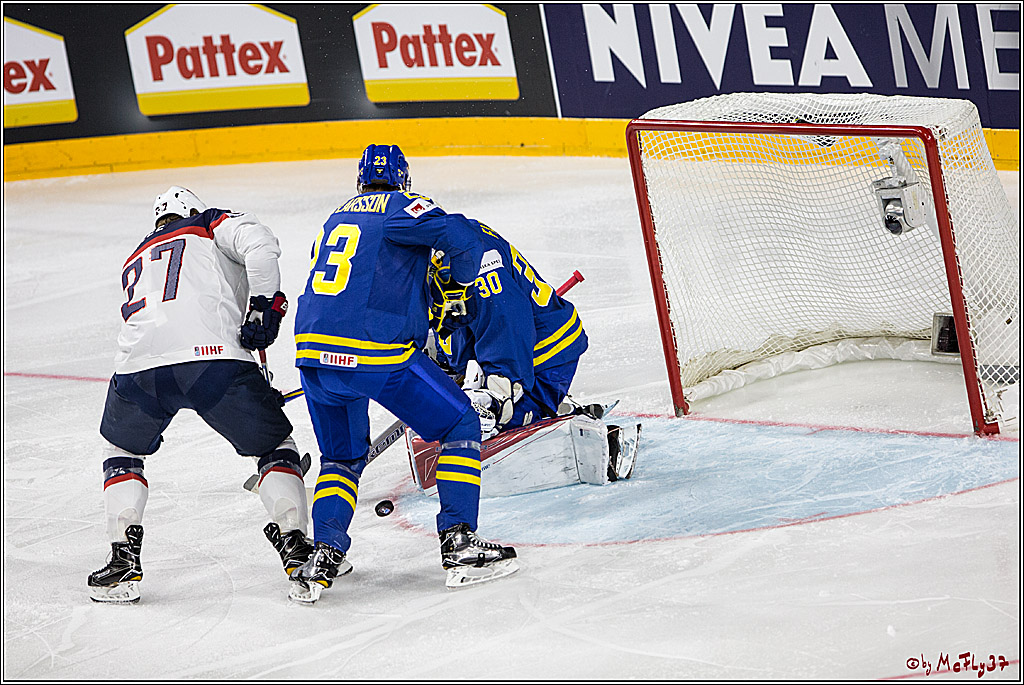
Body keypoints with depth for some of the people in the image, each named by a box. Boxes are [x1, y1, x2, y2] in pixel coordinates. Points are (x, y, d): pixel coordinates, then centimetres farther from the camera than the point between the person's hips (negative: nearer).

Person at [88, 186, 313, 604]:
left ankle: (123, 558, 15)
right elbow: (259, 244, 1)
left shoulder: (136, 260, 39)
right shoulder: (211, 224, 24)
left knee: (122, 450, 30)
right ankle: (295, 545, 2)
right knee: (274, 445, 17)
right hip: (214, 356, -3)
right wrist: (265, 305, 0)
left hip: (138, 365, 3)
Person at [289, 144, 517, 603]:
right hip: (375, 353, -6)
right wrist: (459, 287, 7)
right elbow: (462, 236, -12)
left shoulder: (337, 217, 24)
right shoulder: (402, 207, 3)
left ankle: (323, 558, 7)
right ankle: (458, 542, 0)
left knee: (342, 457, 25)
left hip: (312, 350, 6)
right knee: (460, 425, 9)